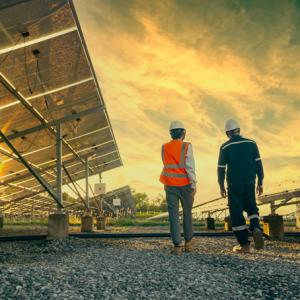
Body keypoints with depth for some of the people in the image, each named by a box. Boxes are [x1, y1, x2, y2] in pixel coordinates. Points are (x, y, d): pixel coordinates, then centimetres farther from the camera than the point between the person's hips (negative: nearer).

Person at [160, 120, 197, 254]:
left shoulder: (164, 147, 2)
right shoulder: (186, 146, -9)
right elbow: (190, 167, -13)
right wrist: (193, 185, -9)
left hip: (170, 185, 2)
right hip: (185, 185, -2)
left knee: (173, 215, 4)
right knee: (187, 214, 14)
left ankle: (177, 245, 1)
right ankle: (188, 243, 23)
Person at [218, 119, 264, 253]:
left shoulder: (225, 147, -4)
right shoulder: (251, 143, 1)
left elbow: (221, 169, -4)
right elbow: (258, 164, 0)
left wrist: (222, 187, 7)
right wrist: (260, 183, 8)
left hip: (234, 184, -2)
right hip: (249, 183, 3)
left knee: (236, 213, 6)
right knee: (251, 208, 21)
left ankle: (244, 244, 7)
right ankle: (256, 229, -7)